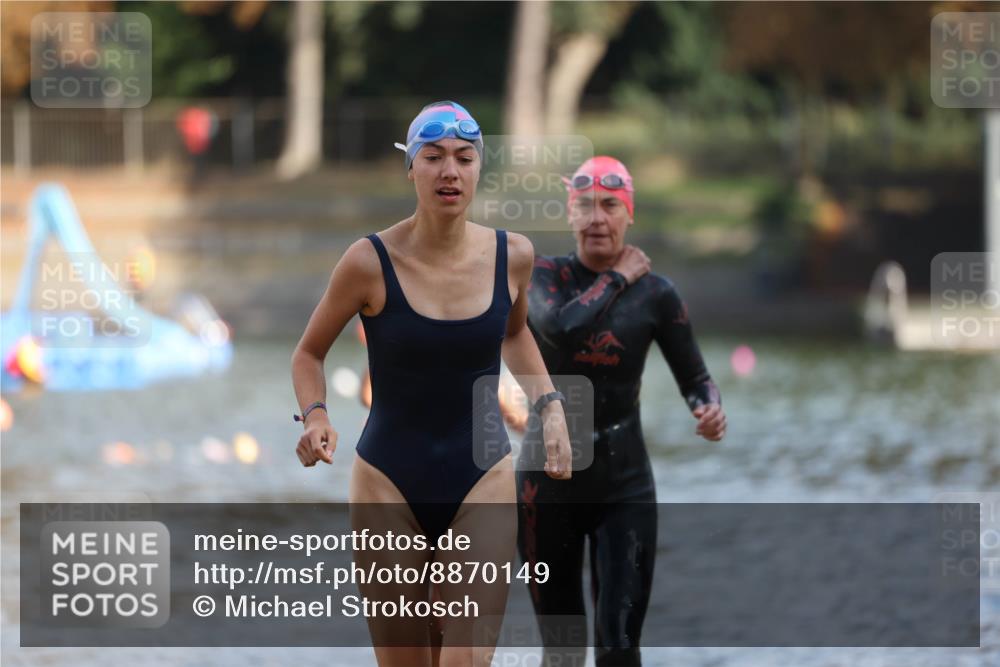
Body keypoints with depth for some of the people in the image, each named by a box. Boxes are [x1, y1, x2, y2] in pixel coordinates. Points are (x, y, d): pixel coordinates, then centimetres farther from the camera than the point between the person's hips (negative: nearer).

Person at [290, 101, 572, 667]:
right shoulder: (371, 262, -13)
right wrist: (316, 415, -15)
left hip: (483, 479, 1)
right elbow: (310, 353, 3)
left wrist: (549, 407, 6)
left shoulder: (512, 255, -4)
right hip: (390, 484, -1)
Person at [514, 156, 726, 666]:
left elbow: (693, 376, 4)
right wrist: (617, 278, -13)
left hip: (623, 485, -1)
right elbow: (560, 326, -23)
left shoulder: (655, 293, 0)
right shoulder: (542, 277, -2)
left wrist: (709, 409, -18)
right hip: (547, 483, 1)